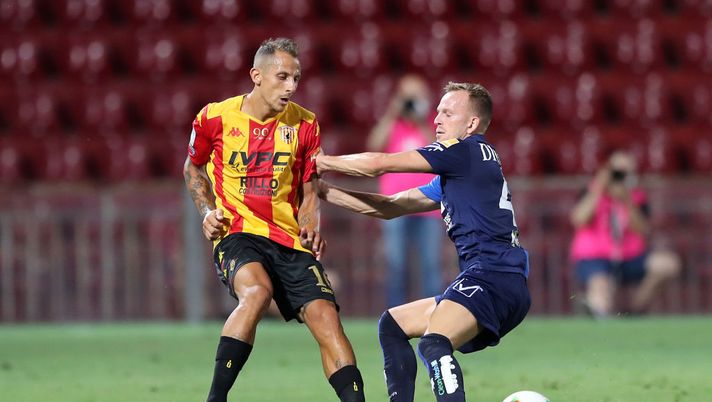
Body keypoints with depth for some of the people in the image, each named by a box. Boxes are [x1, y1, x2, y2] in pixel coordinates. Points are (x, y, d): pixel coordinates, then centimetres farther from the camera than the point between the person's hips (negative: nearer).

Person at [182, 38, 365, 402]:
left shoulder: (304, 125, 5)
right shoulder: (215, 118, -1)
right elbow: (193, 168, 18)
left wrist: (311, 229, -4)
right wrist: (207, 211, 2)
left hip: (289, 241, 3)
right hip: (236, 234, -3)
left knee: (325, 317, -13)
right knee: (257, 292, -33)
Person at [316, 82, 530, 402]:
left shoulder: (468, 150, -3)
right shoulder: (452, 175, 25)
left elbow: (377, 164, -4)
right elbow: (389, 207, 27)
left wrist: (321, 162, 10)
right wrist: (323, 191, 23)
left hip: (495, 276, -11)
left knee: (434, 343, -31)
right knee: (393, 325, 18)